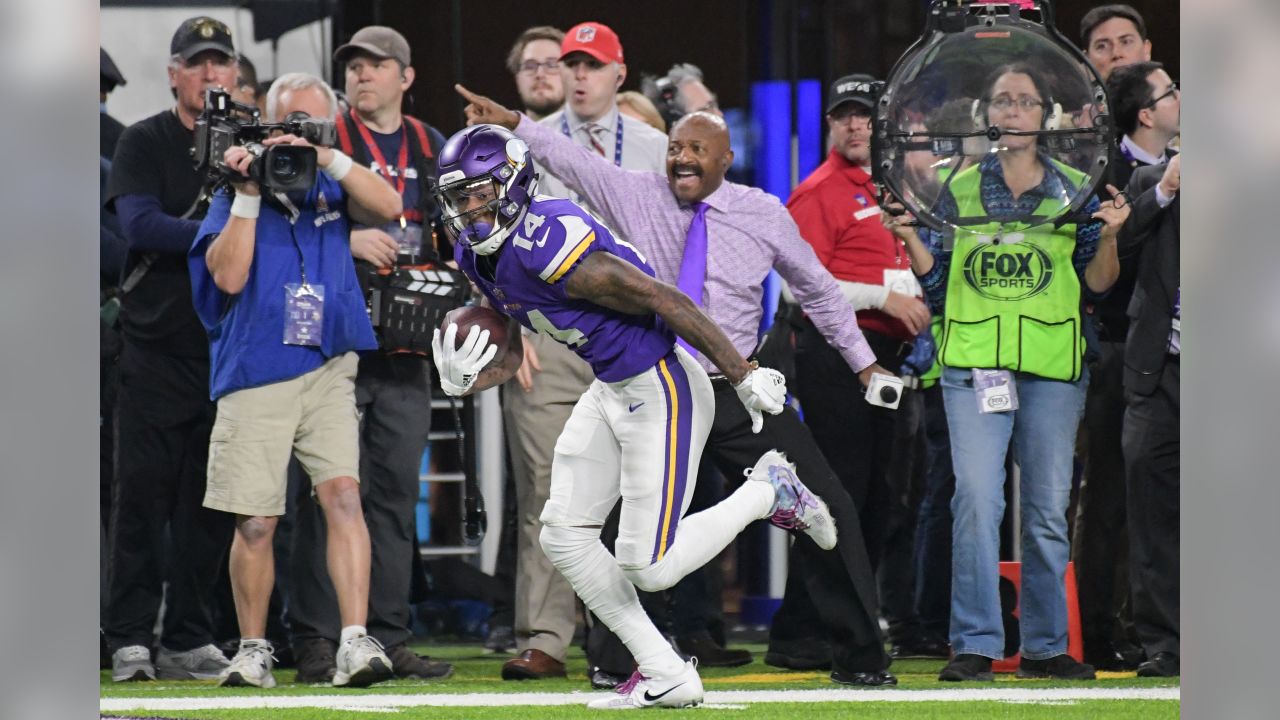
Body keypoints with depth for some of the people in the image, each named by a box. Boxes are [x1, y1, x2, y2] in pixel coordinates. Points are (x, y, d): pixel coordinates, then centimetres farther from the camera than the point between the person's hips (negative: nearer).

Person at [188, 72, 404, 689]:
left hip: (327, 369, 1)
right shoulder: (235, 198, 6)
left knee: (342, 494, -15)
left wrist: (328, 159, -16)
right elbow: (229, 276, -7)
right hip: (254, 377, -1)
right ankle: (253, 650, 17)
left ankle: (355, 642, -19)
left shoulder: (332, 190, 10)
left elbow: (388, 207, -8)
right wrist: (248, 194, -11)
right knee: (255, 522, 1)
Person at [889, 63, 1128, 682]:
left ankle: (1045, 645, 11)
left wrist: (1107, 236, -7)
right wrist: (911, 239, -6)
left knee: (1047, 509, 2)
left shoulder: (1075, 190, 11)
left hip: (1053, 363, 1)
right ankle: (974, 645, -11)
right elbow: (938, 283, 10)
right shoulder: (959, 189, 10)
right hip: (973, 361, -1)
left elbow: (1096, 286, 10)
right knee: (976, 497, -13)